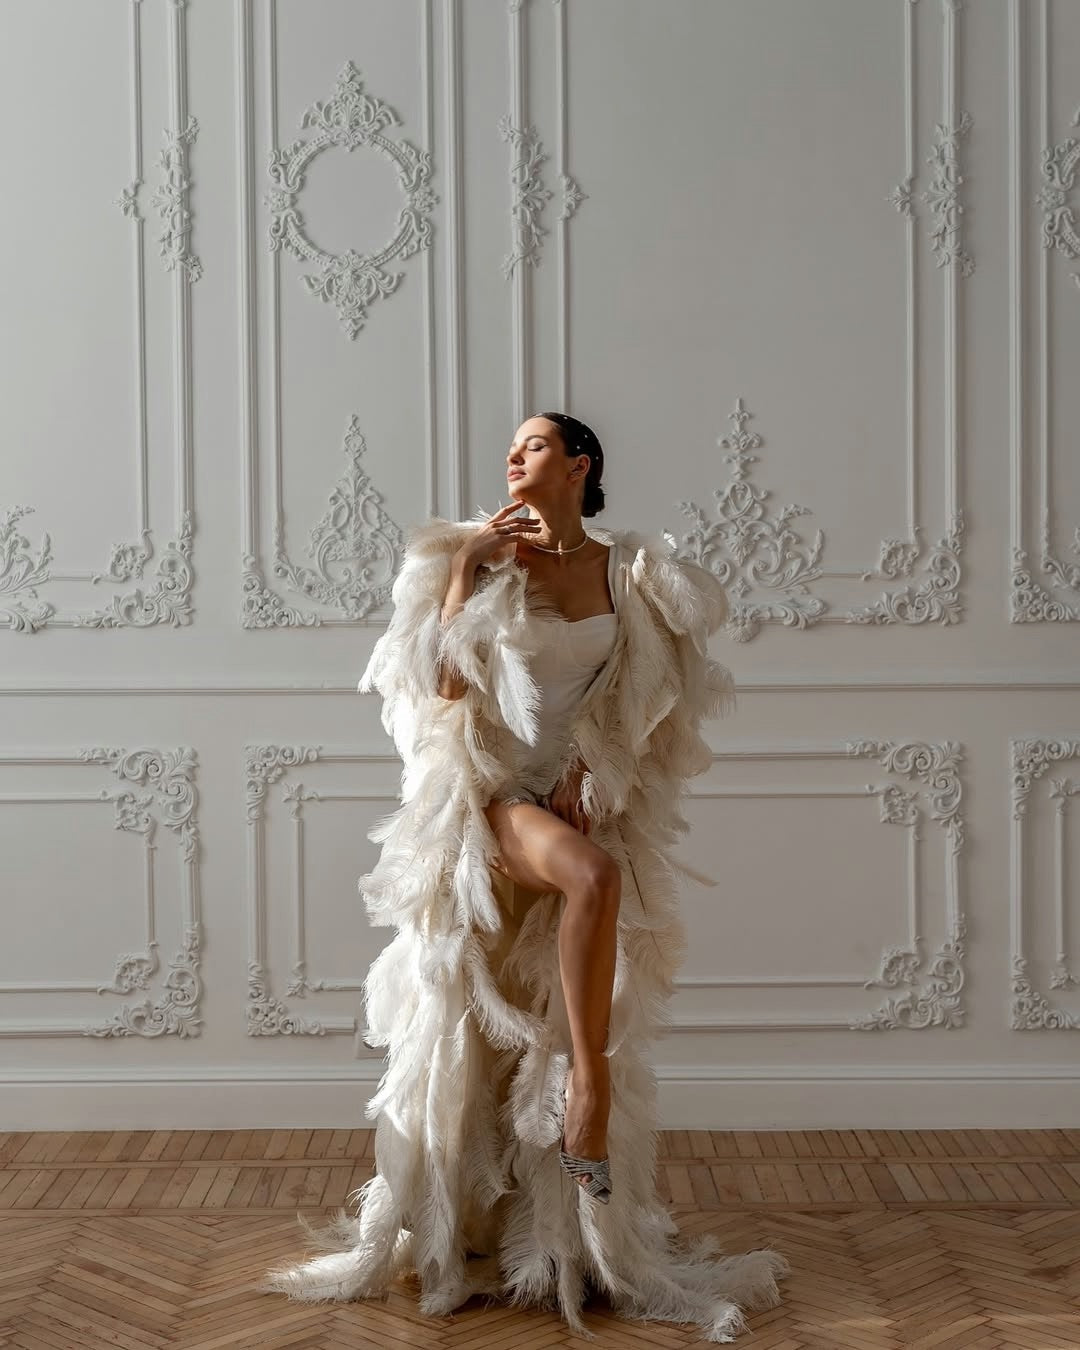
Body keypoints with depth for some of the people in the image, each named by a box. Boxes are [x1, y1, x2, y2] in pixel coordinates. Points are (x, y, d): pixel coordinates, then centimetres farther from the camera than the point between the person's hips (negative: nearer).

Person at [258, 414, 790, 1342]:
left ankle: (575, 1233, 10)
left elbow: (648, 705, 9)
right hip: (491, 793, -2)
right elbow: (445, 684, -6)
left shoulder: (630, 569, 8)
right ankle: (591, 1076, -23)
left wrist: (589, 773, -7)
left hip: (586, 800, 3)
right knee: (593, 875, -36)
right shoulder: (483, 554, 3)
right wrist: (464, 570, -9)